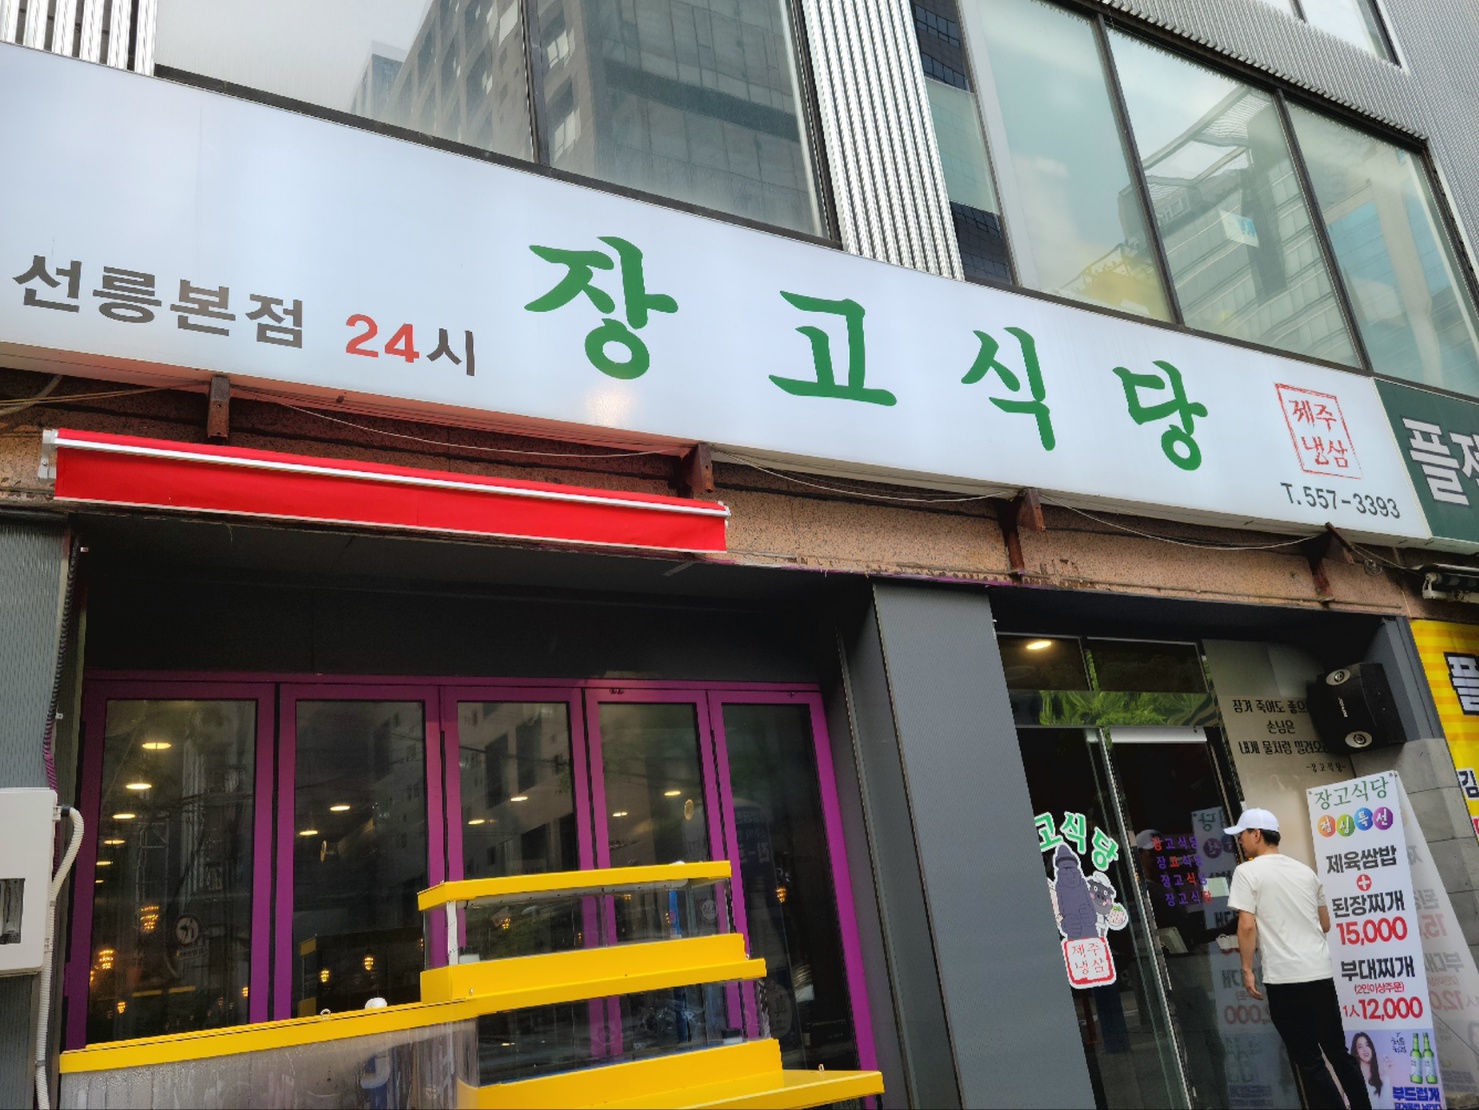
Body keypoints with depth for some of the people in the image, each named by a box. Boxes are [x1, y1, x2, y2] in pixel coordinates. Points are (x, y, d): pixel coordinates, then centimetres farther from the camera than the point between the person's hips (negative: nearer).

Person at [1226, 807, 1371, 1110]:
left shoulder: (1247, 871, -7)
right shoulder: (1306, 871, 12)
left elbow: (1247, 926, -15)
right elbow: (1325, 924, 19)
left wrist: (1247, 969, -7)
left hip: (1285, 979, -7)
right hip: (1321, 974, 7)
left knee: (1309, 1062, 1)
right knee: (1338, 1052, 17)